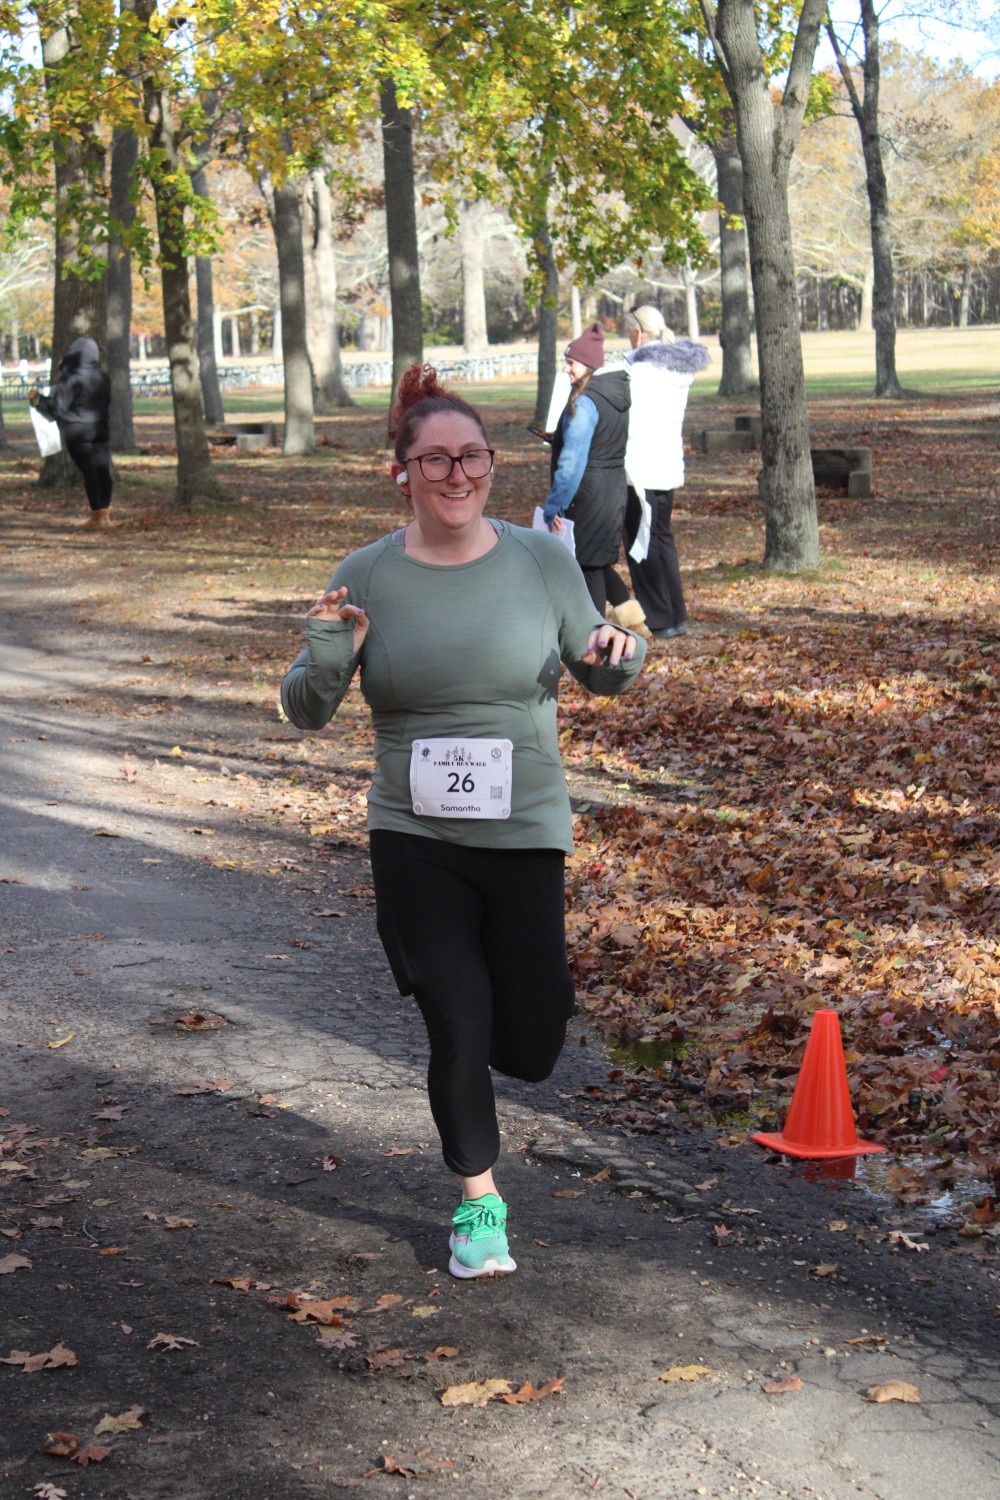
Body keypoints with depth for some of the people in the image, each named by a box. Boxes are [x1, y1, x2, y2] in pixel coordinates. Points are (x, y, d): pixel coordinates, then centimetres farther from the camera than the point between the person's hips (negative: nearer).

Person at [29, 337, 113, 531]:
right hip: (101, 431, 6)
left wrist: (37, 399, 3)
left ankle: (97, 516, -5)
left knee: (88, 471, -5)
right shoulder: (102, 378, 7)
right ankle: (104, 513, 11)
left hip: (78, 431, -6)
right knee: (102, 470, 7)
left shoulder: (71, 380, -14)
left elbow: (57, 409, -10)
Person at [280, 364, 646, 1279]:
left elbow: (605, 674, 9)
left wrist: (618, 653, -15)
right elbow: (307, 714, 1)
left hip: (525, 834, 1)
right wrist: (327, 653, -21)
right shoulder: (367, 578, -4)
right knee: (457, 1027, -3)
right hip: (414, 839, -1)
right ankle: (480, 1202, 22)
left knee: (530, 1050, 5)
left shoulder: (541, 560, -2)